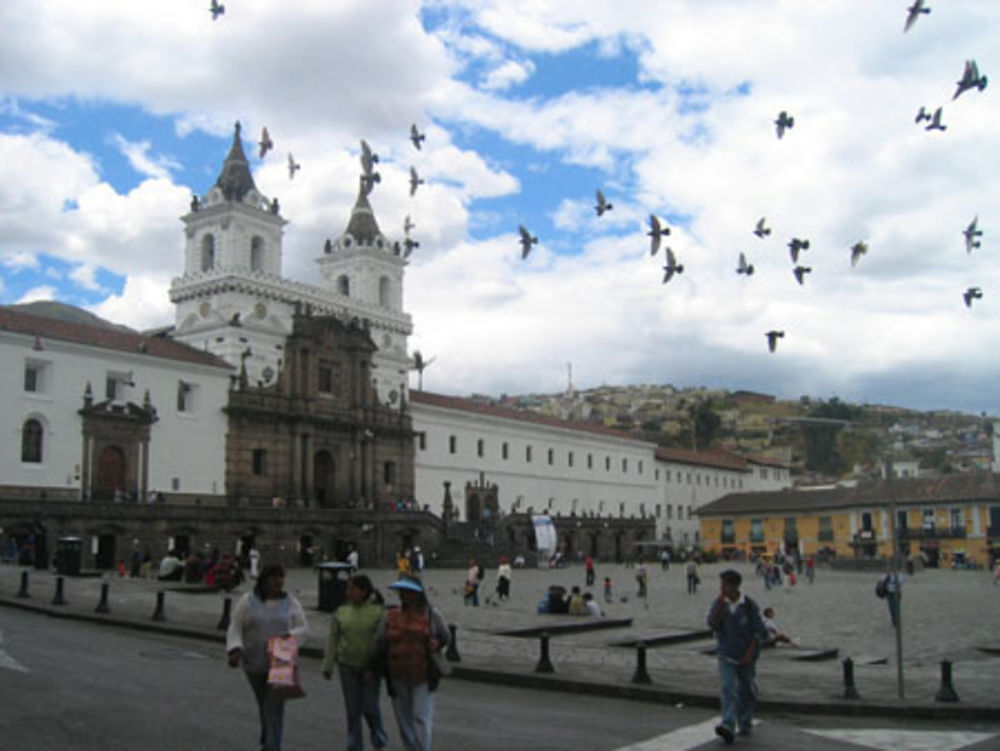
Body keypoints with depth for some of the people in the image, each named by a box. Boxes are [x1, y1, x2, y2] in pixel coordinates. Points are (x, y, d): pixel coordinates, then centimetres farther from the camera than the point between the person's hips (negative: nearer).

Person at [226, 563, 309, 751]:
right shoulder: (247, 601, -6)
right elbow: (235, 629, -7)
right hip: (255, 663, 2)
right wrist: (235, 651, -24)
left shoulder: (291, 603, -4)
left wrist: (289, 635, -23)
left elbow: (304, 629, -2)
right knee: (264, 704, 18)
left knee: (274, 707, -11)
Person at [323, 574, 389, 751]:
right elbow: (332, 638, 7)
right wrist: (328, 666, 5)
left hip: (370, 668, -3)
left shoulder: (379, 611, -8)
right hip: (347, 666, 3)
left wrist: (374, 669, -16)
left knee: (370, 706, 0)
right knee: (352, 709, 5)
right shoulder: (342, 611, 3)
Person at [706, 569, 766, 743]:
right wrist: (721, 603, -21)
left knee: (746, 691, 11)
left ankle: (745, 725, 30)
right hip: (726, 655, 1)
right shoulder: (718, 603, -1)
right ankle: (728, 726, -25)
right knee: (729, 688, -15)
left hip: (746, 656, -1)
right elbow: (712, 624, -13)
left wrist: (750, 653, -13)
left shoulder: (749, 605, -8)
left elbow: (759, 631, -5)